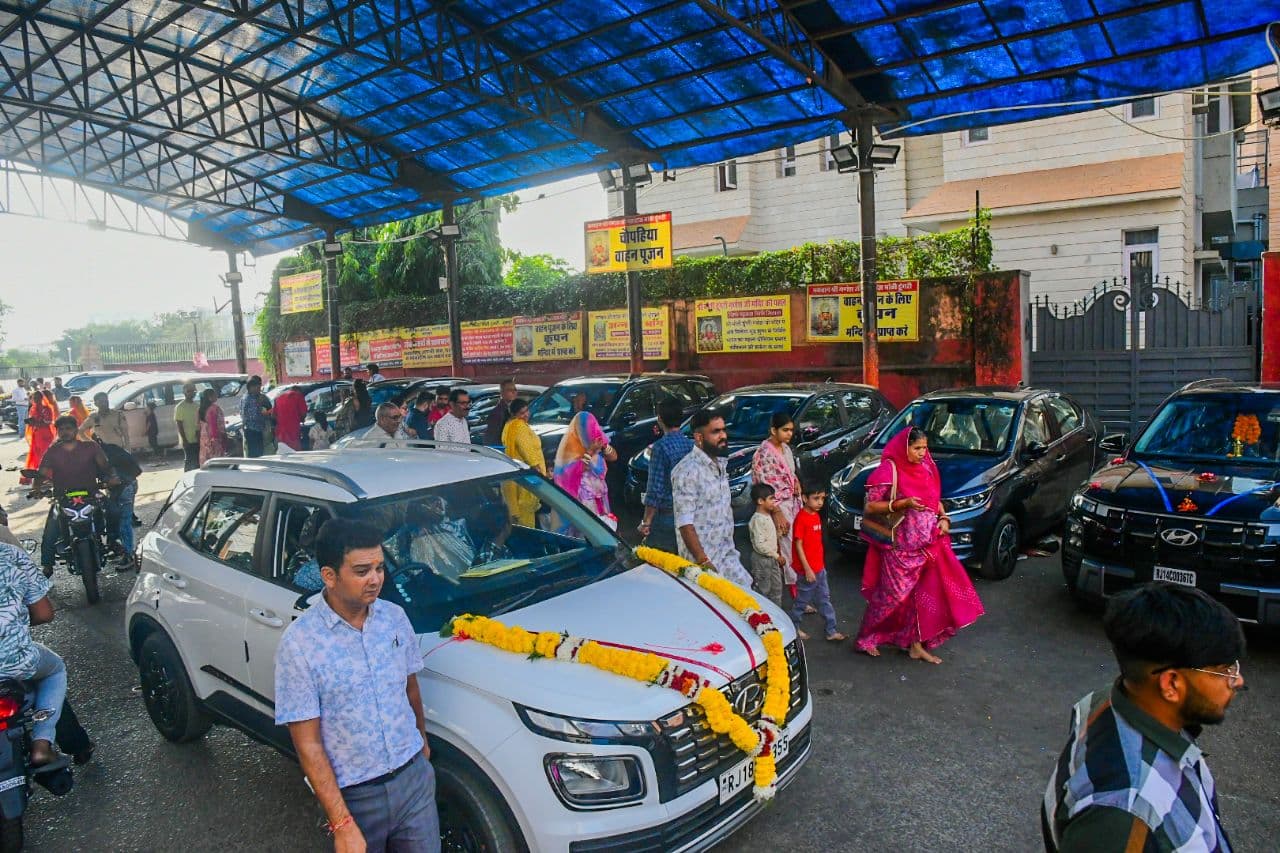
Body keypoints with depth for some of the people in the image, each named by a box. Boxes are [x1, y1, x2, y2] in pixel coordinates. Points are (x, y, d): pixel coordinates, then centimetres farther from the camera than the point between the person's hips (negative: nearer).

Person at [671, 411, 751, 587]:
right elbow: (684, 523, -21)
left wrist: (730, 547, 19)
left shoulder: (720, 464, 9)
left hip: (728, 554, 8)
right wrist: (703, 562, -23)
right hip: (703, 557, -8)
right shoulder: (687, 470, -18)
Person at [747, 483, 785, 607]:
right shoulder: (757, 520, -23)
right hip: (762, 559, -9)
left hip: (772, 558, 9)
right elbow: (760, 545, -27)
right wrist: (777, 556, -20)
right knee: (763, 590, 3)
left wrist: (777, 555, 12)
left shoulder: (768, 516, 6)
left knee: (776, 587, 18)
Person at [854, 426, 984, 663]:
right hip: (901, 546, -6)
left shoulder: (926, 468, 7)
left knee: (924, 592, 8)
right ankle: (866, 638, 17)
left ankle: (917, 644, 20)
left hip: (929, 543, 6)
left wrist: (943, 518, 1)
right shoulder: (889, 471, -12)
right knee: (894, 593, 1)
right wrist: (903, 504, -22)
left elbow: (936, 499, 20)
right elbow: (870, 506, -14)